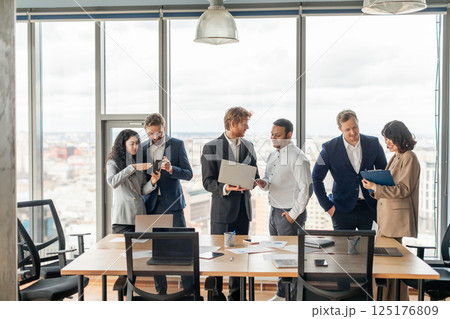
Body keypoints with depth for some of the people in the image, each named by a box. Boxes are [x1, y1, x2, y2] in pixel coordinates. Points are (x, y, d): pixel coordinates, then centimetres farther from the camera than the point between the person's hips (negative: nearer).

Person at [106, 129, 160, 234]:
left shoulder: (139, 162, 16)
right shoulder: (113, 163, 1)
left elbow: (143, 191, 11)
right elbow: (112, 182, -20)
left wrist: (152, 182, -9)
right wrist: (133, 167, -22)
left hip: (139, 215, 5)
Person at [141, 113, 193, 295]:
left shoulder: (177, 144, 1)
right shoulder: (143, 148, 9)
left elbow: (188, 174, -4)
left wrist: (171, 169, -21)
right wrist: (149, 178, -9)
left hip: (172, 204, -2)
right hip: (151, 205, 3)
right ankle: (161, 290, 18)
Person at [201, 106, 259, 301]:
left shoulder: (248, 146, 12)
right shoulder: (211, 148, -5)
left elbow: (254, 174, 17)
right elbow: (207, 181, -8)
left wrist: (254, 181, -7)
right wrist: (225, 188, -27)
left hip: (243, 207, 5)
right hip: (222, 207, -5)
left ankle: (236, 296, 22)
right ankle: (215, 295, 13)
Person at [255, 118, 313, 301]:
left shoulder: (298, 158, -15)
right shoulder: (273, 155, 11)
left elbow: (306, 189, -17)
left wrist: (293, 214, -15)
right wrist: (264, 183, -7)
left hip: (290, 214, -8)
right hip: (274, 211, 9)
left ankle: (293, 299, 11)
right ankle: (281, 294, 32)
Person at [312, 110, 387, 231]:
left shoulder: (373, 144, 1)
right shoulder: (330, 148, -6)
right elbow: (316, 178, 0)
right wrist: (328, 206, -4)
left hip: (369, 208, 2)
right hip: (343, 210, -2)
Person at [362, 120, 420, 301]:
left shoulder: (409, 158, -9)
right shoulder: (395, 158, 18)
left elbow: (403, 190, -16)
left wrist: (375, 187, -17)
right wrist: (374, 186, 8)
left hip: (396, 219, -9)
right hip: (386, 218, 9)